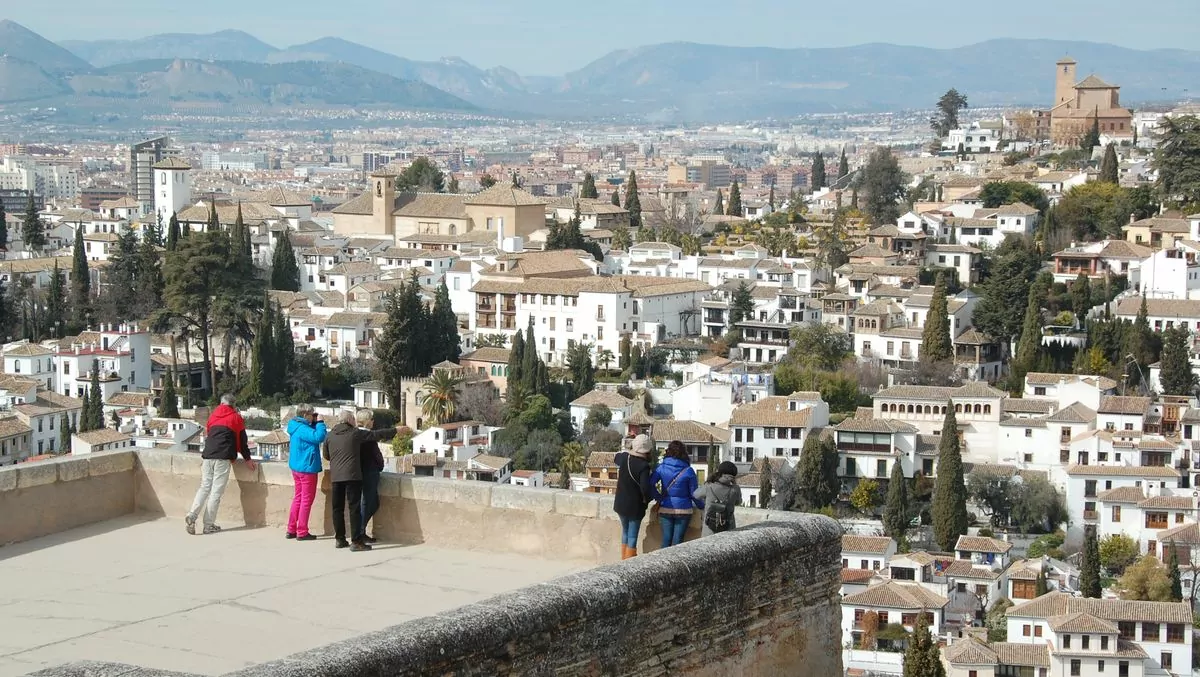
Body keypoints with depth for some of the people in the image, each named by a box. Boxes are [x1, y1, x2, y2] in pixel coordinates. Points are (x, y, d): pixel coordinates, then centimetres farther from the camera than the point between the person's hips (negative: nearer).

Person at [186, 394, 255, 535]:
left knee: (204, 487, 9)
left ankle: (192, 514, -13)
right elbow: (242, 440, 9)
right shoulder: (236, 417, 8)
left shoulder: (213, 415, 19)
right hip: (223, 458, -4)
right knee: (216, 491, -2)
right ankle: (209, 525, -3)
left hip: (208, 456, 4)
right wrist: (247, 459, 19)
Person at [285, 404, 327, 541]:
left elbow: (312, 435, 17)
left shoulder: (296, 427, 8)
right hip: (307, 468, -10)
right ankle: (302, 532, 1)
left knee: (298, 497, 17)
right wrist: (320, 422, -20)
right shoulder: (302, 429, -22)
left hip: (297, 468, 10)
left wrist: (315, 423, 4)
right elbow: (319, 437, -33)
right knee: (307, 499, -2)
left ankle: (291, 530, 20)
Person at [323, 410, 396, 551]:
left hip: (335, 476, 5)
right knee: (355, 508, -4)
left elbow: (326, 455, 19)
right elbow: (376, 434, 2)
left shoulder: (330, 436, 9)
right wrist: (395, 430, 12)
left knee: (338, 508, 13)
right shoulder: (355, 433, -3)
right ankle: (356, 542, -8)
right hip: (352, 476, -5)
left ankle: (339, 539, 17)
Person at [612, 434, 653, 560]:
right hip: (635, 506, -6)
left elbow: (616, 458, 21)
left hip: (620, 504, 6)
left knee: (625, 532, 22)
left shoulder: (623, 458, -4)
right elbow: (645, 488, -29)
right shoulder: (643, 466, -22)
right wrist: (646, 500, -10)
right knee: (632, 536, 2)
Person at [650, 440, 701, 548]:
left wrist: (659, 498, 2)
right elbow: (694, 492, -4)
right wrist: (701, 506, 11)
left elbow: (650, 484, -11)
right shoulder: (688, 471, -7)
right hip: (683, 509, -2)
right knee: (677, 540, 1)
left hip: (665, 509, 2)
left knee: (666, 539, 7)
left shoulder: (661, 467, -3)